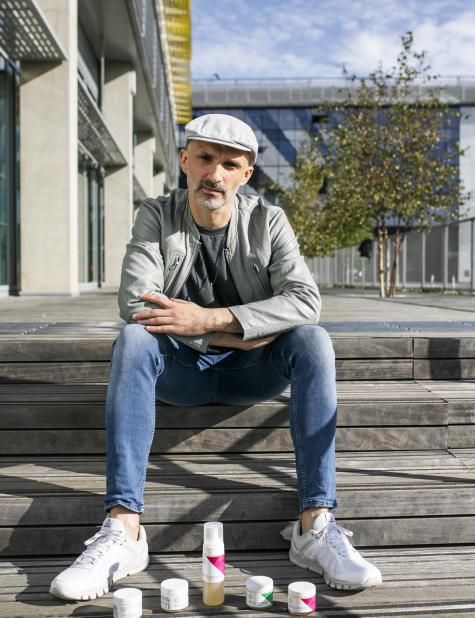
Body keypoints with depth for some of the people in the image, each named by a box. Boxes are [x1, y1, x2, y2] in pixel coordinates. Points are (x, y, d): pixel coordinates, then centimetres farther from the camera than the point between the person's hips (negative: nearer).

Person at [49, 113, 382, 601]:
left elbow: (305, 301, -17)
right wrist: (247, 335, -19)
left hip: (249, 374, 1)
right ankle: (123, 529, -35)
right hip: (181, 370, 0)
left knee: (312, 341, -26)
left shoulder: (268, 222, -3)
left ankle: (315, 525, -30)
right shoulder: (156, 217, -4)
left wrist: (209, 318, -28)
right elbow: (136, 303, -19)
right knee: (133, 339, -30)